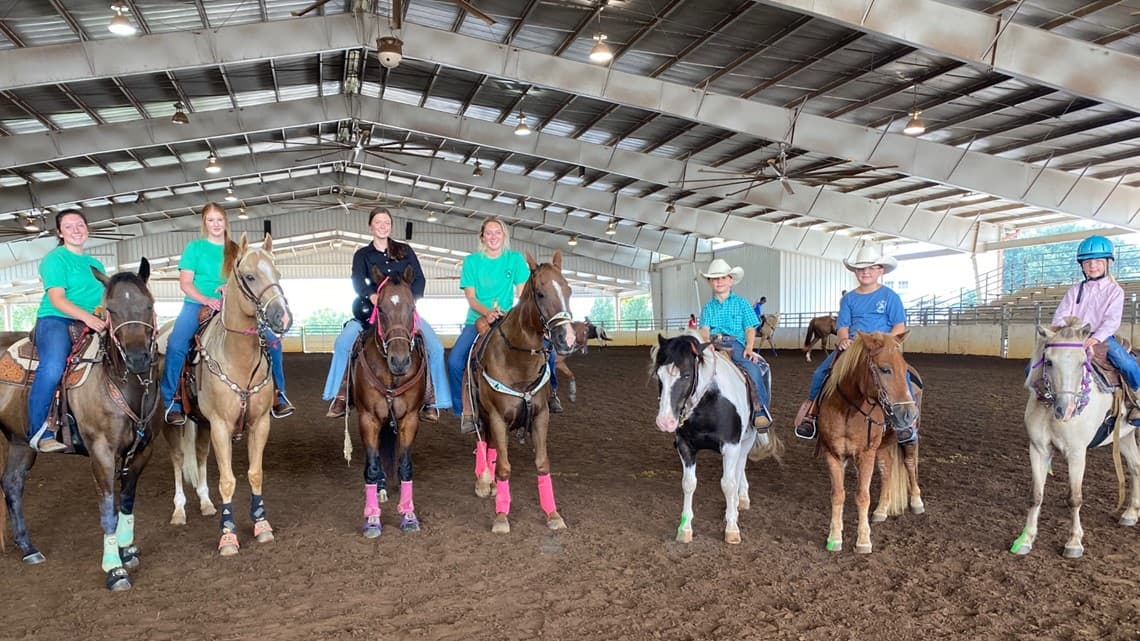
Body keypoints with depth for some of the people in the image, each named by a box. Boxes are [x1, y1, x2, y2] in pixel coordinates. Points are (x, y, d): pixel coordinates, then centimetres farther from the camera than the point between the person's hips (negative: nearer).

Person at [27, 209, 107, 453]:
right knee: (52, 367, -33)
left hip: (93, 324, 7)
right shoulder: (55, 259, 2)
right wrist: (86, 316, -27)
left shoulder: (95, 264, 23)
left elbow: (105, 299, 22)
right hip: (56, 320, -7)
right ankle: (38, 431, -22)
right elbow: (57, 299, -10)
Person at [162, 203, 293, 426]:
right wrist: (206, 300, -18)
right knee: (176, 345, -29)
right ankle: (171, 403, -15)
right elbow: (185, 283, -1)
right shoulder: (194, 247, 6)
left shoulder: (235, 250, 13)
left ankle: (277, 395, -3)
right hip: (196, 305, -2)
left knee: (272, 340, -13)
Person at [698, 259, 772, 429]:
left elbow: (750, 329, 6)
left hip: (736, 343, -2)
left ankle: (760, 411, -24)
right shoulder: (708, 307, 18)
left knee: (753, 367, -31)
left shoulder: (741, 303, 12)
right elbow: (705, 329, 5)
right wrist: (707, 343, -16)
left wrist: (749, 348, -11)